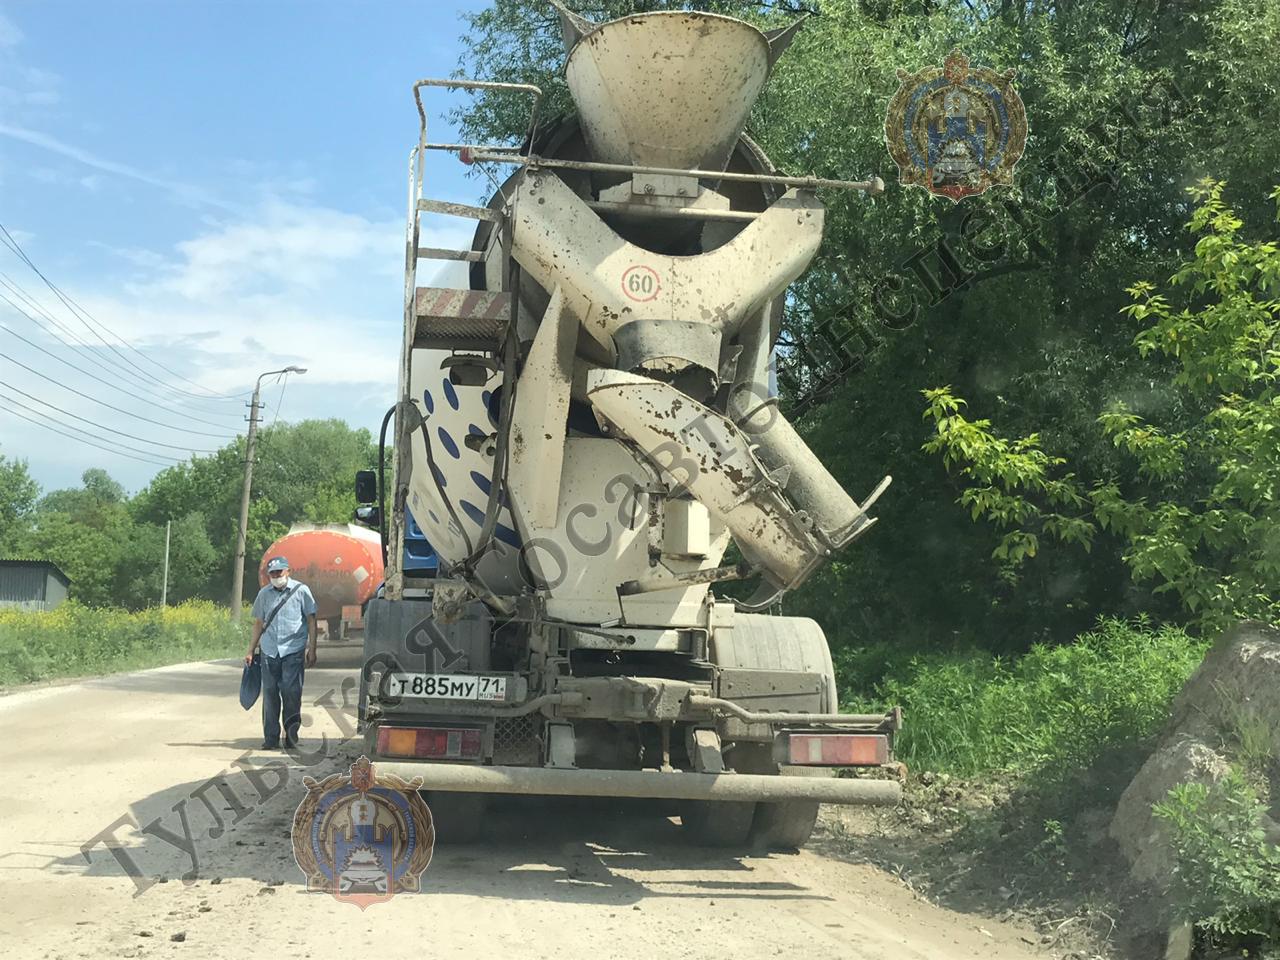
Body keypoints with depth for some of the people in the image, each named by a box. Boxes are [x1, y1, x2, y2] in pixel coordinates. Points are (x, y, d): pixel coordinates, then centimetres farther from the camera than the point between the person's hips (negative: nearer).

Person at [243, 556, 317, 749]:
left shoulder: (301, 590, 3)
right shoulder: (264, 594, 14)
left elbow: (311, 620, 4)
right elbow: (259, 623, 20)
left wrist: (311, 649, -3)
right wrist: (251, 651, 17)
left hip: (293, 651, -3)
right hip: (269, 651, 3)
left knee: (291, 690, -10)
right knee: (270, 694, 3)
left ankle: (291, 732, 4)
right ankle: (271, 739, 8)